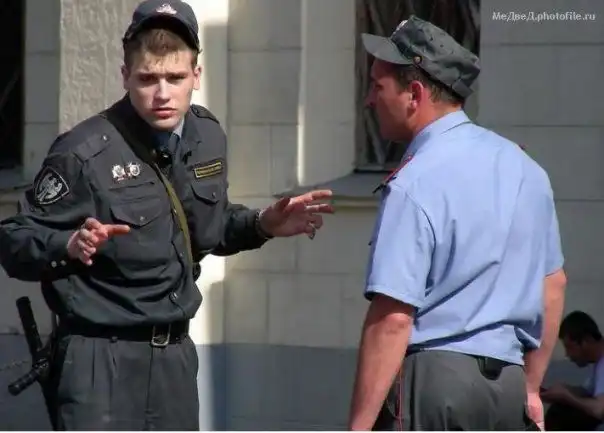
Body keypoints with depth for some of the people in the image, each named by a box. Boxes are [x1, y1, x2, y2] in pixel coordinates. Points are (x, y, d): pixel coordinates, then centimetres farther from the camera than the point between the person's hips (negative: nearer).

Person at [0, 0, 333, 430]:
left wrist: (261, 225, 4)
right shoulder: (85, 152, -18)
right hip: (101, 357, -7)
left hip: (175, 351, 7)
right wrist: (69, 245, -32)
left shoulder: (207, 137, 4)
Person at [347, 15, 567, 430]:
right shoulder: (523, 167, 12)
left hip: (429, 380, -8)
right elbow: (553, 284, 19)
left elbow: (393, 318, -20)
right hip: (508, 385, 8)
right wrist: (529, 388, 28)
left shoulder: (415, 184, -14)